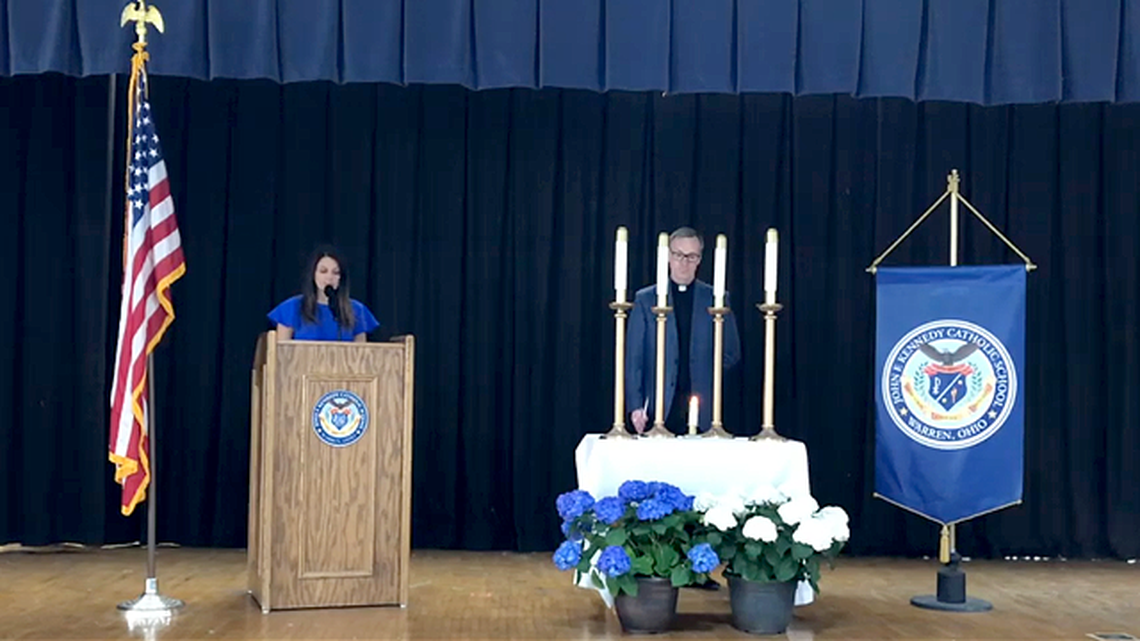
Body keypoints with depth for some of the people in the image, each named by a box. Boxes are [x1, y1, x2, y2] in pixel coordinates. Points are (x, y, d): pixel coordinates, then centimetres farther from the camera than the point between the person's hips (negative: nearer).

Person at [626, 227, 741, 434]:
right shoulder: (646, 299, 8)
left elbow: (731, 353, 13)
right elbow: (634, 357, 5)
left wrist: (706, 375, -1)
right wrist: (635, 405, -3)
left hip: (702, 410, 1)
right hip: (660, 408, 0)